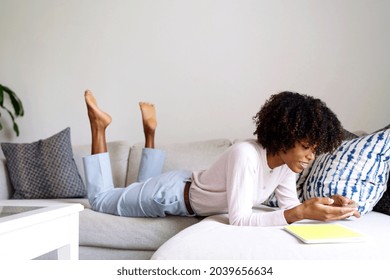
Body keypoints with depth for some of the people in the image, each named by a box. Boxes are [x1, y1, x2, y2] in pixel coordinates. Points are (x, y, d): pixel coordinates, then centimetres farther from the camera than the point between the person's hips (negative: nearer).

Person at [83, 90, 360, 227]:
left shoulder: (285, 162, -15)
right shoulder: (245, 155, -40)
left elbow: (290, 206, -9)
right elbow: (239, 219, -42)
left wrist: (327, 203, -26)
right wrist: (302, 212, -50)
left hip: (191, 186, 7)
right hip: (172, 194, -7)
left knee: (145, 185, 37)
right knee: (100, 199, 16)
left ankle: (150, 130, 38)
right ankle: (99, 126, 20)